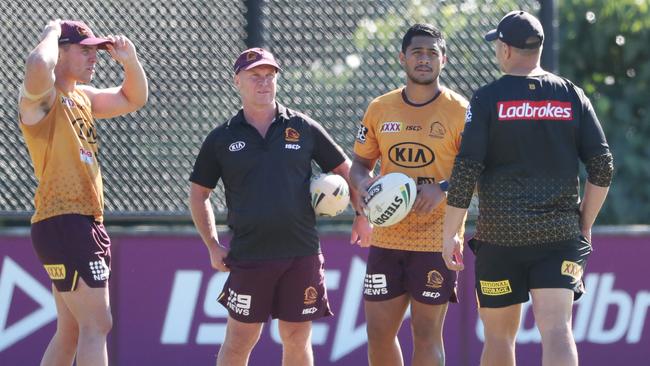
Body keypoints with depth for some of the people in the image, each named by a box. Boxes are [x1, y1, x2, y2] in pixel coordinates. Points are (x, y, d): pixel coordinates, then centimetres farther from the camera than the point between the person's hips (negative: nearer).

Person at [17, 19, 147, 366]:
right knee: (96, 325, -15)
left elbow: (133, 99, 31)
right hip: (62, 222, -10)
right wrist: (52, 32, -14)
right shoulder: (41, 96, -9)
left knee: (71, 331, 13)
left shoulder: (82, 97, 18)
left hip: (86, 223, 10)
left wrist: (130, 62, 11)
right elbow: (37, 67, -34)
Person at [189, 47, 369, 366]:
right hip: (248, 256, -1)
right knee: (239, 340, 0)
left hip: (301, 254, 1)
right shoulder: (221, 139, 4)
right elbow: (198, 193, 12)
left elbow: (344, 169, 14)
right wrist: (213, 246, 4)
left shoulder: (303, 128, 5)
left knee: (297, 339, 5)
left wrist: (362, 214, 2)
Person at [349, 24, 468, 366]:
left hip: (436, 242, -4)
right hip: (386, 238, 4)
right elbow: (359, 165, 16)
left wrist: (444, 189, -21)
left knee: (426, 334, -3)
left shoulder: (460, 111, -4)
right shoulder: (379, 109, 8)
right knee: (378, 332, 4)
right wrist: (365, 186, -7)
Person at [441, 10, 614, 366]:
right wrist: (585, 226, 15)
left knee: (498, 334, 12)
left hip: (499, 235, -1)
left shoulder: (488, 98, -3)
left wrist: (449, 235, 0)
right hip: (560, 232, 1)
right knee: (556, 329, -10)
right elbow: (602, 168, 3)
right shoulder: (571, 96, 5)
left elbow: (465, 172, -7)